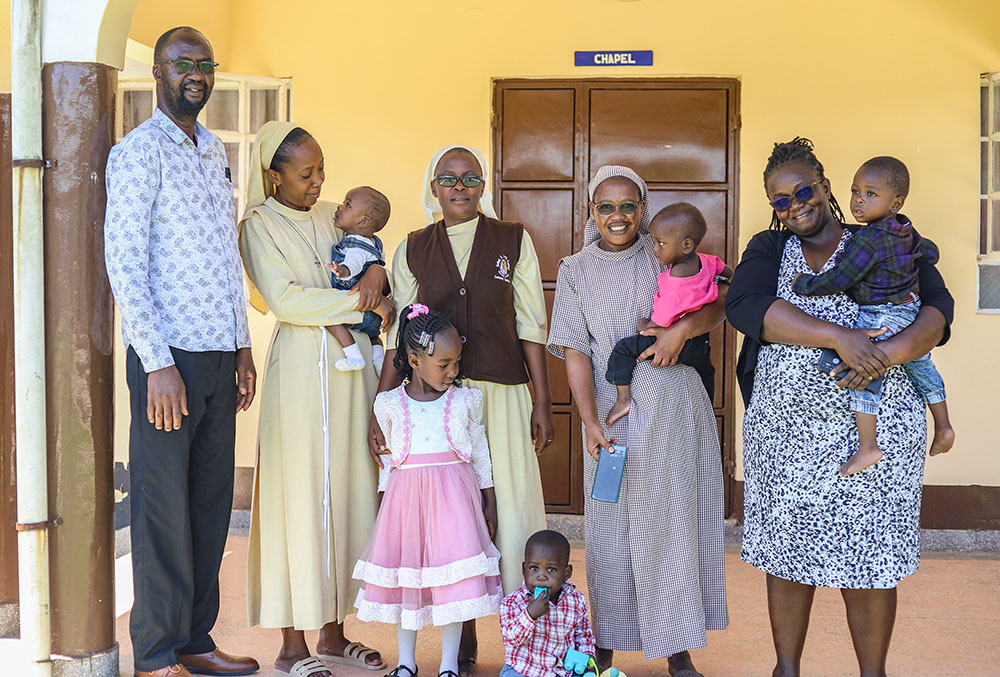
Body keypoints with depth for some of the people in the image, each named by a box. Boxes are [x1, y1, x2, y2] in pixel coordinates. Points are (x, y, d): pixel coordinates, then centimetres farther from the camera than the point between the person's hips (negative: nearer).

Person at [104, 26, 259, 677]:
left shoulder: (215, 152, 17)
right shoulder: (139, 152, -6)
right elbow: (125, 265, -13)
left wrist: (242, 346, 17)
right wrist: (158, 363, -17)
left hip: (220, 355, 7)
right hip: (169, 355, -7)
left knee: (212, 501, 11)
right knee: (164, 506, 0)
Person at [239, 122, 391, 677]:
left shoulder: (330, 216, 17)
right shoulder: (259, 226, -2)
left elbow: (367, 254, 22)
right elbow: (286, 299, -13)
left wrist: (375, 272, -3)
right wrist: (365, 301, -11)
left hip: (350, 365, 6)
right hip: (301, 366, -6)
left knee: (345, 493, 8)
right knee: (301, 497, -5)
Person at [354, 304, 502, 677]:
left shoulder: (465, 400, 2)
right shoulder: (390, 404, 1)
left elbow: (480, 452, 10)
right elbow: (386, 457, 11)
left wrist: (488, 502, 11)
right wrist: (384, 498, 12)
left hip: (453, 495, 0)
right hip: (405, 495, 1)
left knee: (454, 576, -4)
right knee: (404, 575, 8)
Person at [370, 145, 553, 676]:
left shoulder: (513, 240, 6)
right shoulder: (412, 250, 9)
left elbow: (530, 326, 4)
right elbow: (400, 336, 10)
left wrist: (542, 403, 0)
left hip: (503, 393, -1)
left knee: (514, 511, -6)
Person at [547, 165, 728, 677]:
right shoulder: (575, 271, 7)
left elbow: (716, 305, -1)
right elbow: (575, 351, 0)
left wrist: (682, 328, -22)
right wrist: (590, 423, -11)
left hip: (673, 408, 0)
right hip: (612, 409, 0)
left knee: (671, 521, 3)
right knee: (610, 524, 4)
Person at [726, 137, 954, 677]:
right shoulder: (768, 249, 8)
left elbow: (937, 308, -5)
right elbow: (743, 305, -13)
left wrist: (893, 352, -25)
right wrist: (838, 337, -22)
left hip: (873, 432, -1)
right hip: (783, 432, 2)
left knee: (868, 563, 3)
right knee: (786, 557, 10)